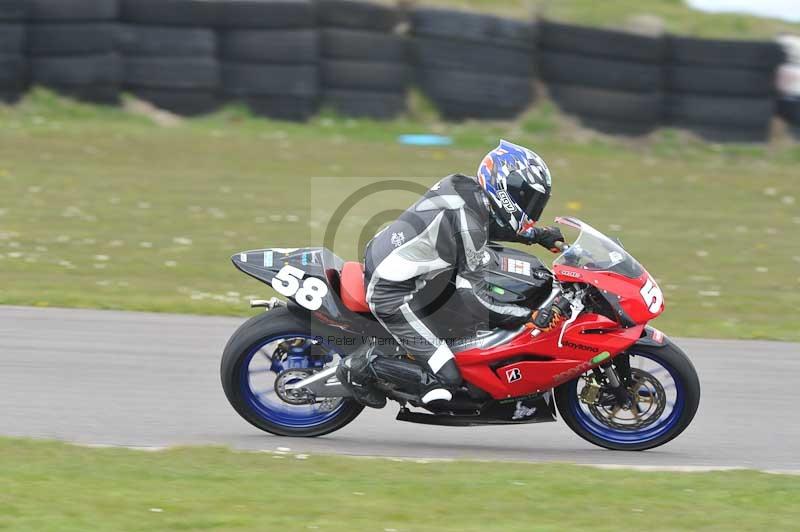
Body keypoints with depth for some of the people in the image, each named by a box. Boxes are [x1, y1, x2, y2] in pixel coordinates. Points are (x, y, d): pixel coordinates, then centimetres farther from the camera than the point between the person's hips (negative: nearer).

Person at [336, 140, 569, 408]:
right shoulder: (468, 224, -23)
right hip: (391, 294, -9)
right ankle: (360, 365, 4)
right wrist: (533, 316, -22)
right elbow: (475, 300, -21)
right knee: (446, 376, -12)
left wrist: (537, 235, 21)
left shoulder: (462, 185, 1)